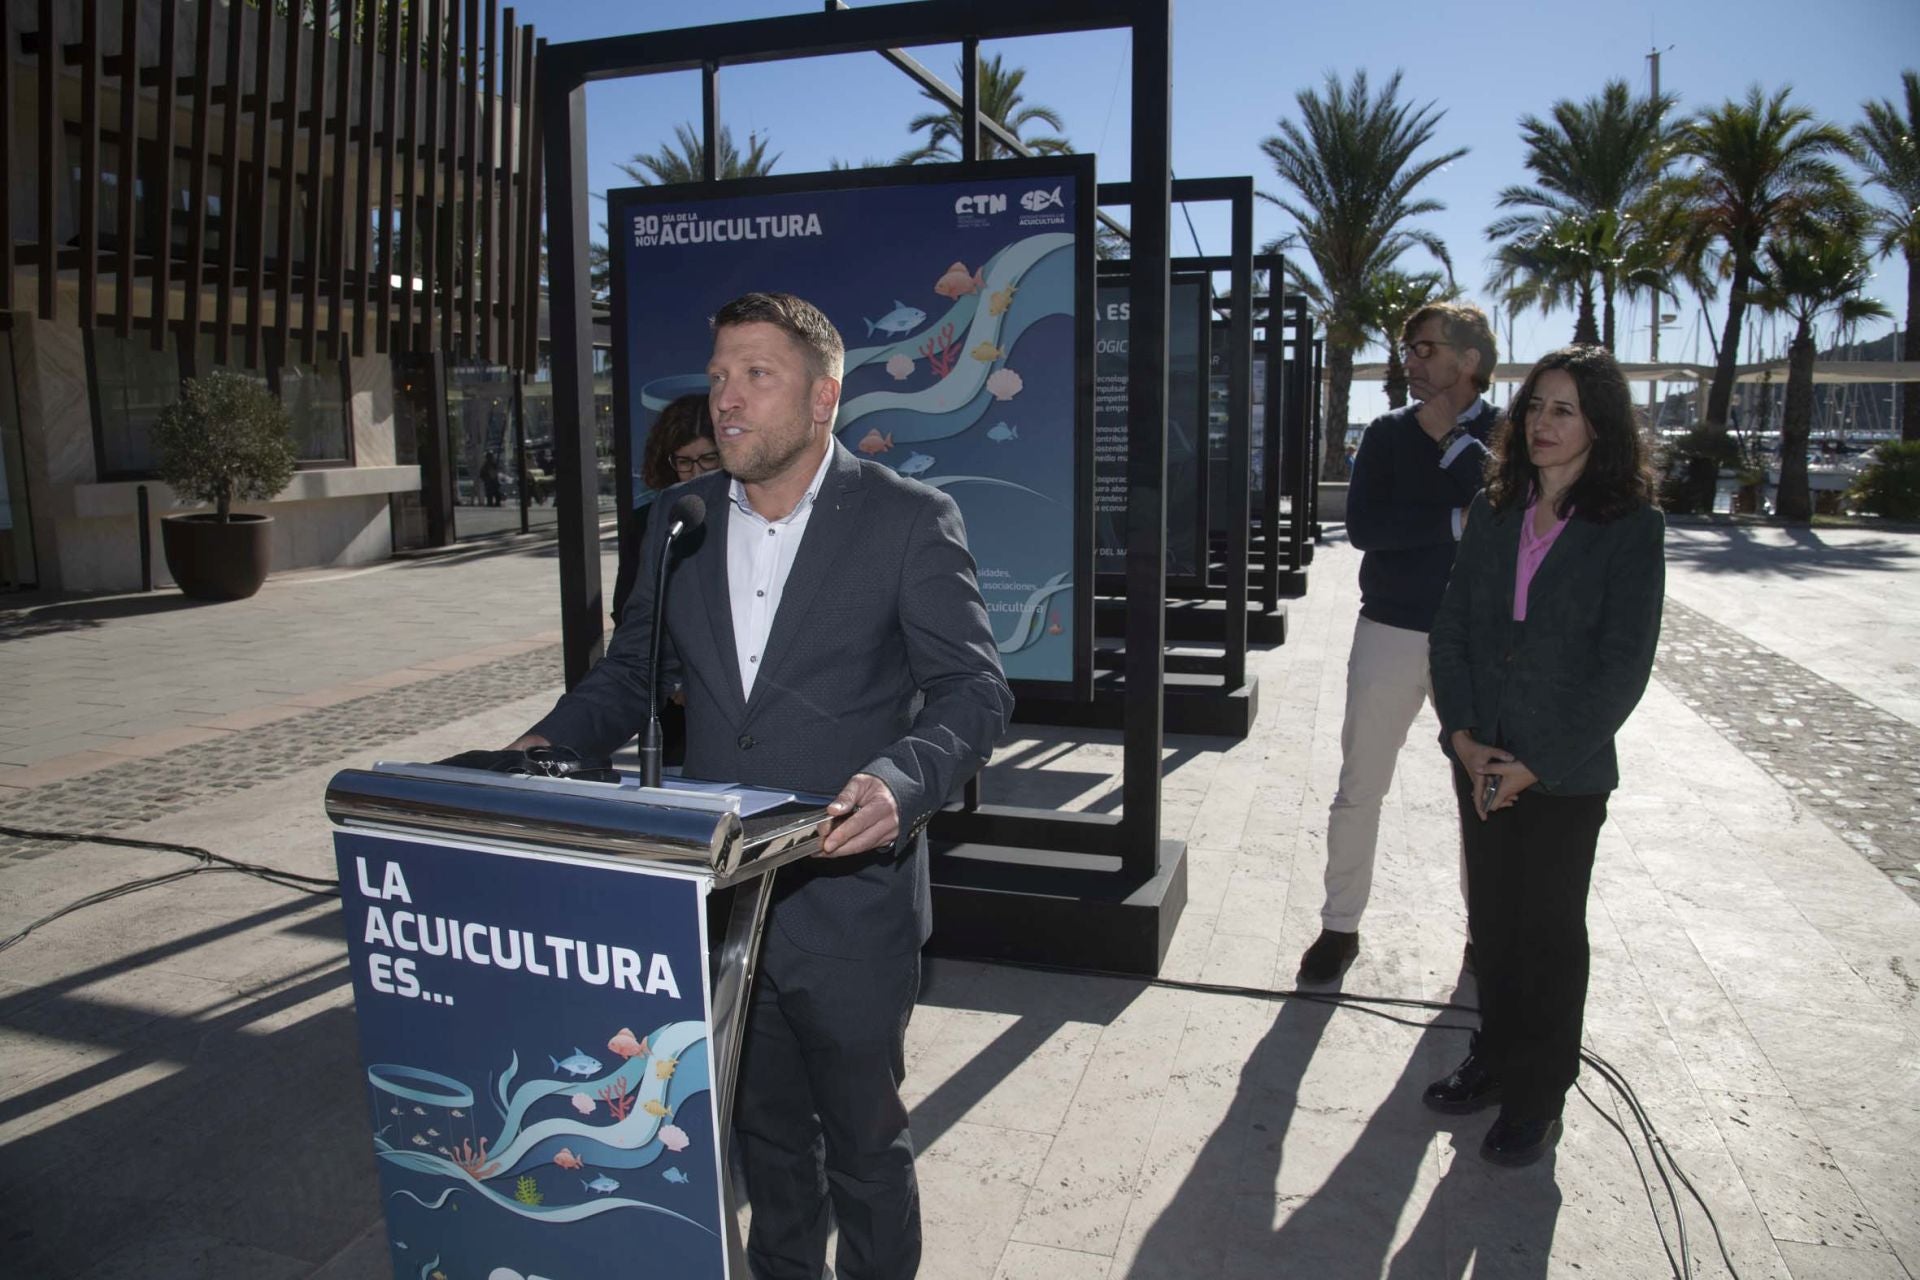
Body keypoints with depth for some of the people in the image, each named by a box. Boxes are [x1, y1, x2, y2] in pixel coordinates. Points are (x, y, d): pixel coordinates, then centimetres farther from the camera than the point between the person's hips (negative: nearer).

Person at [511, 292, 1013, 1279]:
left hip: (848, 906, -4)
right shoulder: (681, 521, 4)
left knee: (863, 1140, 16)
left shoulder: (910, 520, -11)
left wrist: (901, 780, -33)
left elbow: (973, 689, -14)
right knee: (764, 1128, 24)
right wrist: (548, 745, -5)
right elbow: (630, 668, 13)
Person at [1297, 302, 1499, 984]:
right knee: (1359, 789, 5)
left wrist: (1451, 441, -15)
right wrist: (1457, 521, -15)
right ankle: (1340, 926, 20)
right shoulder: (1389, 431, 4)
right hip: (1390, 631, 1)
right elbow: (1363, 525, -10)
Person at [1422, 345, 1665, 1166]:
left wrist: (1539, 763, -15)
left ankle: (1539, 1098, 26)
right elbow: (1452, 625, 3)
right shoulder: (1494, 511, 5)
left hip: (1565, 773, -4)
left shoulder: (1631, 528, -9)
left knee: (1549, 932, 9)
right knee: (1491, 918, 16)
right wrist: (1464, 734, -8)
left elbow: (1622, 667, -12)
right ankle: (1496, 1060, 35)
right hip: (1480, 761, 4)